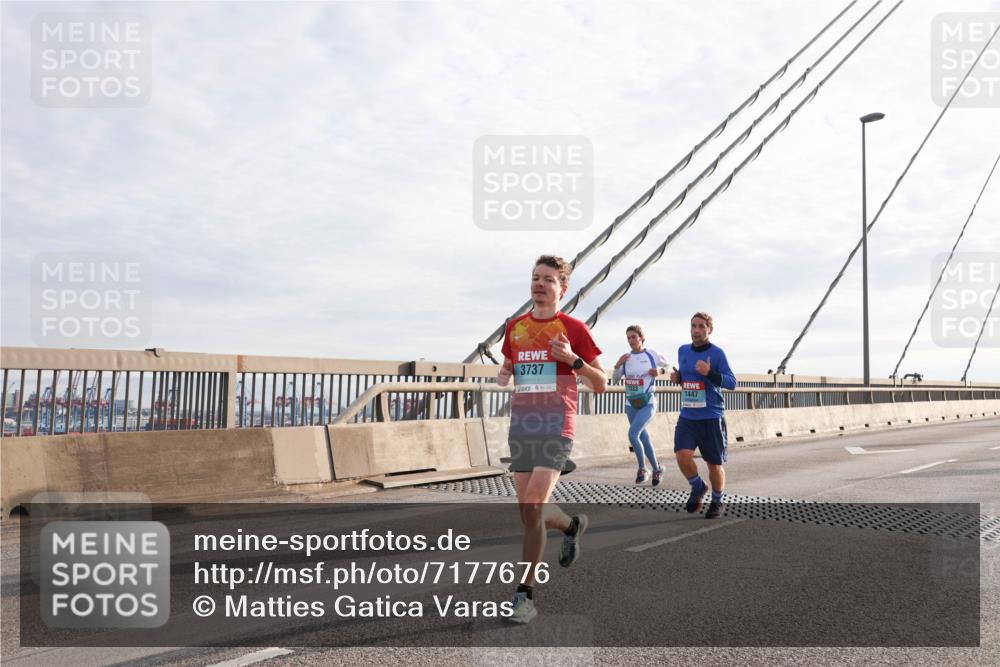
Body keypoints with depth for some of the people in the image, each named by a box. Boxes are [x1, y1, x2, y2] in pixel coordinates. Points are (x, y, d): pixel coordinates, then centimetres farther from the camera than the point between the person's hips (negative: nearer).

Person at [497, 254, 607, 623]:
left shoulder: (573, 328, -1)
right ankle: (573, 525, 43)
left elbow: (601, 384, 1)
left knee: (532, 507, -15)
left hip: (556, 428, -5)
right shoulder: (515, 326, 12)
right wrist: (502, 377, 4)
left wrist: (574, 360, -16)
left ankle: (525, 595, -1)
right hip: (521, 426, 5)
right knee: (529, 511, 10)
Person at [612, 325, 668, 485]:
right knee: (643, 437, 13)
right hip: (631, 404, 5)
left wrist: (660, 371, -11)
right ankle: (657, 469, 31)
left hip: (648, 403, -5)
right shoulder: (626, 358, 4)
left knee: (633, 434, -20)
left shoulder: (652, 355, -6)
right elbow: (615, 379, 7)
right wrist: (618, 364, -10)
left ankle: (642, 468, 1)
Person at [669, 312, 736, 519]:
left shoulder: (717, 353, -8)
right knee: (682, 455, -15)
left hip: (711, 417, -4)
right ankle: (698, 488, 15)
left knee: (714, 463, 6)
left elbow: (732, 382, -11)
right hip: (687, 417, 4)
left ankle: (718, 500, 33)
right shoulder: (683, 351, 8)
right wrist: (678, 377, 3)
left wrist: (710, 373, -26)